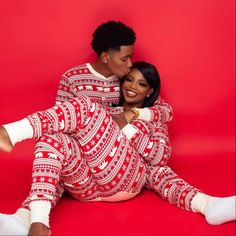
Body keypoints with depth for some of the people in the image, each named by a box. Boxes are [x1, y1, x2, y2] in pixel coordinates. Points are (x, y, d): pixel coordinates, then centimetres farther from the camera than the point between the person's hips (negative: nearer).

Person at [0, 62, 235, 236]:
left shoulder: (155, 119, 23)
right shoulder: (104, 112, 33)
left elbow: (161, 158, 4)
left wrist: (127, 128, -4)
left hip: (125, 179, -3)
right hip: (85, 184, 4)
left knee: (85, 106, -17)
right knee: (51, 139, -29)